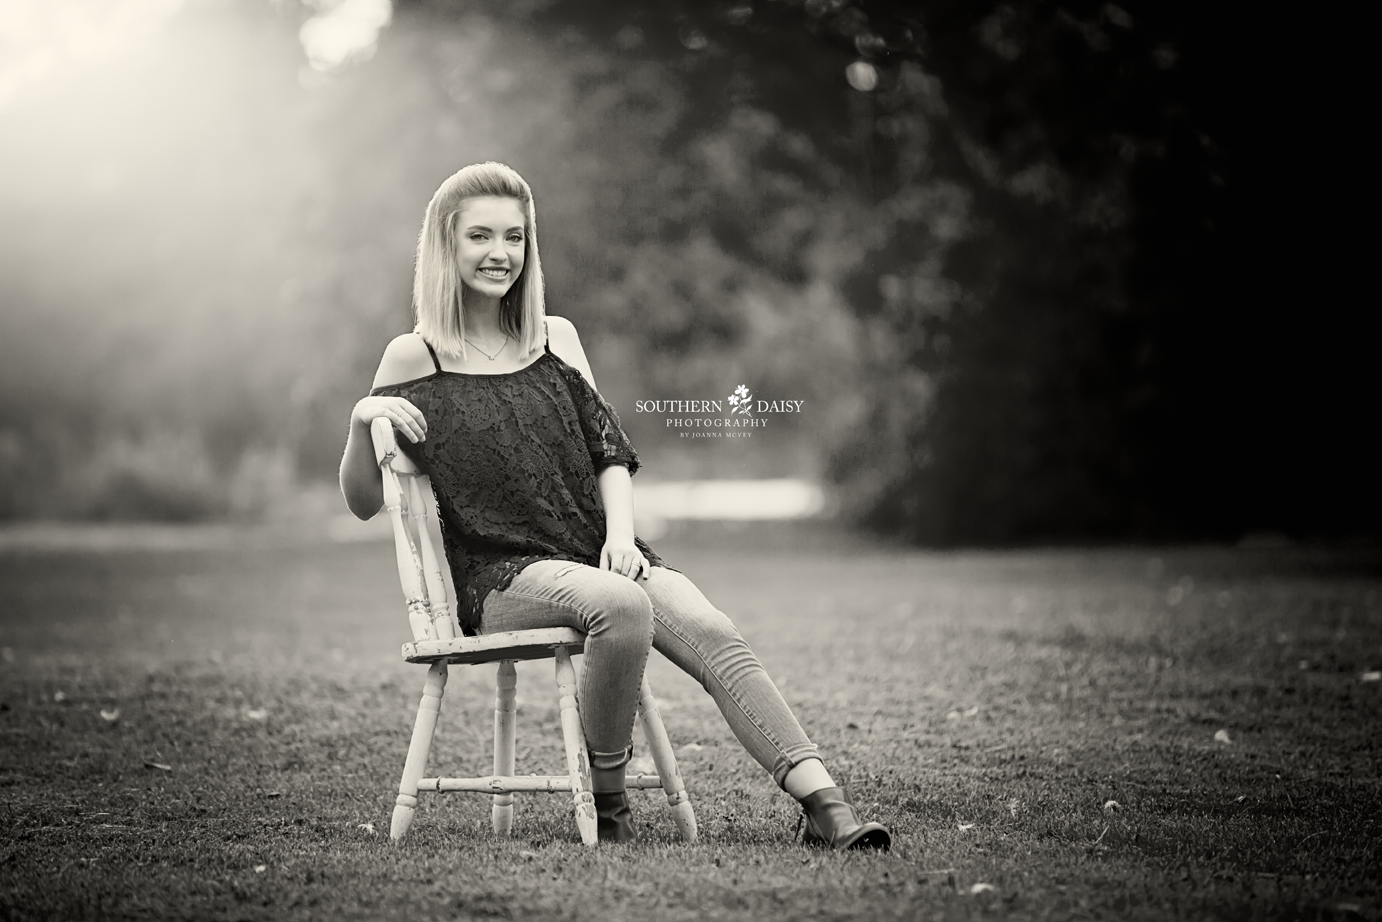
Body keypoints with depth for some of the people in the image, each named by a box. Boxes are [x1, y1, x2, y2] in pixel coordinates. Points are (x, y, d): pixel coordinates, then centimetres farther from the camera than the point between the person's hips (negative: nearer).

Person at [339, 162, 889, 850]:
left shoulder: (556, 339, 16)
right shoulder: (414, 360, 5)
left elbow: (610, 453, 15)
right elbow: (363, 503, 6)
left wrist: (620, 534, -4)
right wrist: (361, 420, -12)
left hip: (594, 555, 4)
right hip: (498, 579, -4)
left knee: (712, 634, -24)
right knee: (623, 606, -35)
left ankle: (824, 804, -34)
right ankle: (605, 799, -18)